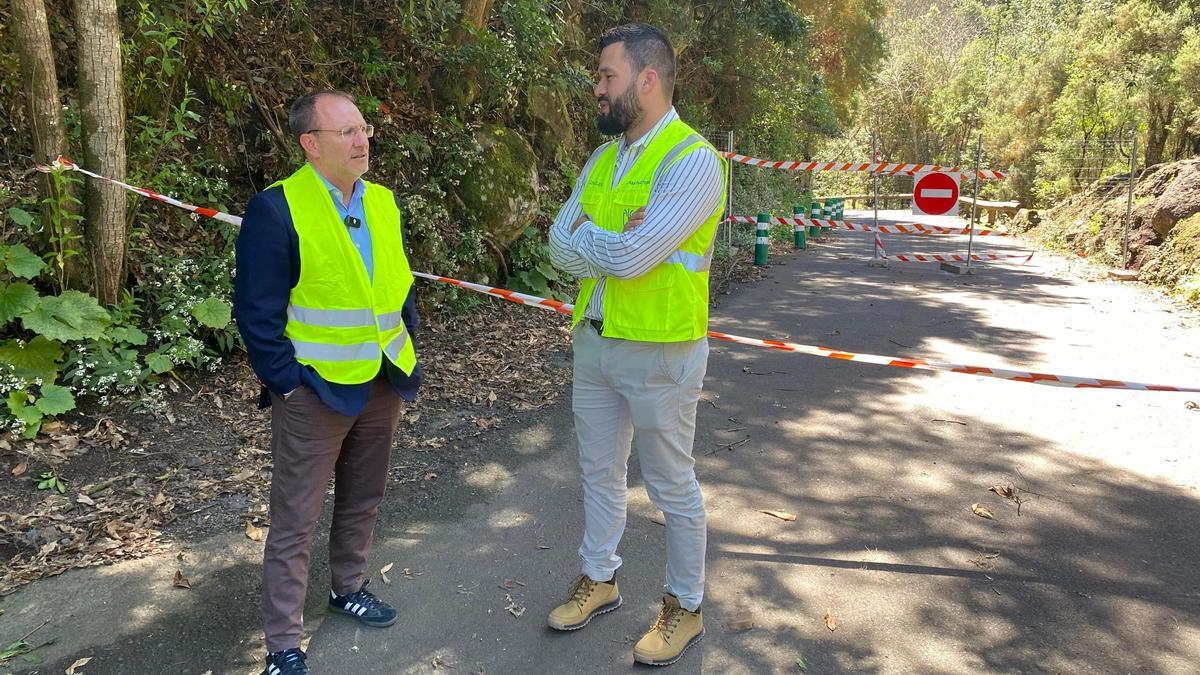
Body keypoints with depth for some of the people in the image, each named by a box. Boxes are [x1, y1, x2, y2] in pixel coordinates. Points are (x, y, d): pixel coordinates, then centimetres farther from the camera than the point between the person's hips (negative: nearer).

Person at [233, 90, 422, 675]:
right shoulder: (276, 209, -15)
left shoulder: (382, 202, 6)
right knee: (296, 521, 5)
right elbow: (257, 311, -14)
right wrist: (286, 381, -15)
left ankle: (348, 587, 44)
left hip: (383, 383, 7)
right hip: (315, 388, -6)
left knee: (362, 500, 21)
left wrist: (406, 351, 10)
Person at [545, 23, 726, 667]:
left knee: (672, 487, 8)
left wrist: (585, 239, -7)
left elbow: (628, 257, -25)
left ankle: (685, 607, 27)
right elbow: (560, 246, 0)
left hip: (659, 352, -7)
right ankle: (599, 579, 40)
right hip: (593, 341, 8)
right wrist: (614, 241, -17)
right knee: (599, 472, 20)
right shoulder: (602, 159, 8)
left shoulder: (693, 159, -17)